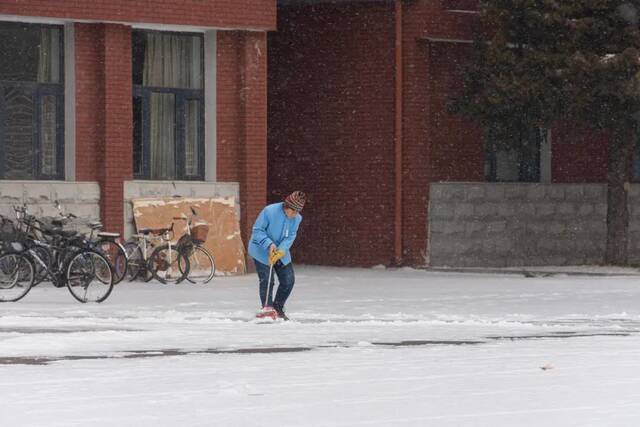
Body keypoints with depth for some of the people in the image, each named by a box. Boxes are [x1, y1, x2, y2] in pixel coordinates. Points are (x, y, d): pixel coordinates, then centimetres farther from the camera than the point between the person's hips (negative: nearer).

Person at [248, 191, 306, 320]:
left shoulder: (297, 218, -10)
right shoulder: (269, 211, -26)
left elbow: (290, 237, -11)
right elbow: (257, 231, -19)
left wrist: (281, 251, -28)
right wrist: (269, 244, -31)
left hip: (281, 251, 5)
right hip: (262, 250, -5)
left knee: (288, 280, 4)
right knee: (267, 280, -13)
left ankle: (278, 309, 21)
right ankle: (267, 308, 0)